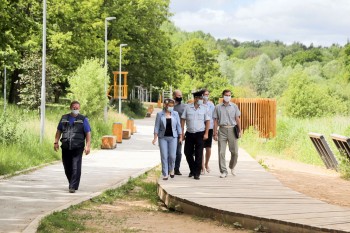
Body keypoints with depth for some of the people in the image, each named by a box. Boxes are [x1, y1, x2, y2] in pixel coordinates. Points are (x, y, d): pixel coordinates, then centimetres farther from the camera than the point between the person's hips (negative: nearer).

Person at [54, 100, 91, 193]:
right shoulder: (64, 118, 14)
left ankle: (73, 187, -11)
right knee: (67, 168, 8)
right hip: (65, 147, 4)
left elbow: (88, 133, 1)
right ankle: (72, 184, 25)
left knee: (76, 168, -10)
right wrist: (56, 142, 10)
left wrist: (88, 146, -8)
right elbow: (59, 130, 19)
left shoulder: (83, 119, 4)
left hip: (77, 148, -4)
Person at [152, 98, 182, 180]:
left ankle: (171, 169, 24)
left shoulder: (175, 114, 5)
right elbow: (157, 126, 1)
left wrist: (180, 137, 4)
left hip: (173, 137, 1)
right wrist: (155, 138, -6)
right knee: (164, 156, -2)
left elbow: (178, 126, 8)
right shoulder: (160, 114, 1)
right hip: (163, 137, -1)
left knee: (172, 155, -4)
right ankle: (165, 174, 5)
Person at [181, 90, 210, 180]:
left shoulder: (204, 108, 2)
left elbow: (207, 121, 3)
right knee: (188, 152, 6)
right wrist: (182, 132, 1)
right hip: (189, 133, 1)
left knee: (198, 154, -2)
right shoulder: (187, 107, 2)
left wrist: (206, 133, -4)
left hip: (200, 134, -1)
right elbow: (183, 119, 5)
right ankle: (192, 170, 27)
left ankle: (197, 173, 5)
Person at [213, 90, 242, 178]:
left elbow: (237, 119, 8)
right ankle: (223, 171, 1)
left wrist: (240, 131, 2)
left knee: (234, 152, 4)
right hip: (222, 130, 0)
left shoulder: (234, 106, 8)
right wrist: (215, 133, 2)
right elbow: (215, 121, 7)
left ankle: (232, 167, 28)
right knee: (221, 152, -4)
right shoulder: (218, 107, 7)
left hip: (232, 130, 0)